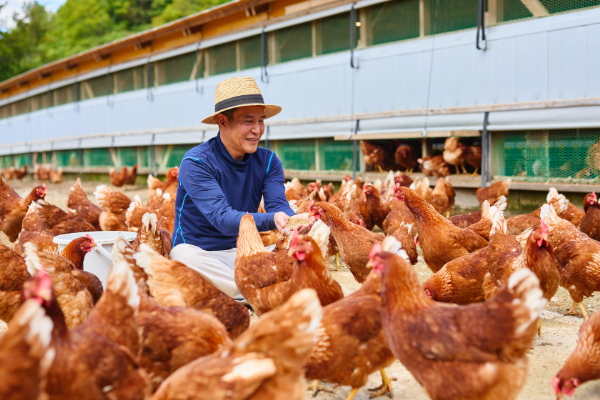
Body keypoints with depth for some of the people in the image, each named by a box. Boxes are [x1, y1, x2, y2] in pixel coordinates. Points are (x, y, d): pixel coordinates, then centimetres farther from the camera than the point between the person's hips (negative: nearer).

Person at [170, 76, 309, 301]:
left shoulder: (268, 162, 1)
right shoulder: (196, 163, -16)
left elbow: (278, 205, -13)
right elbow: (223, 218, -28)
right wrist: (272, 220, -45)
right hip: (197, 250, -4)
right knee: (183, 256, -39)